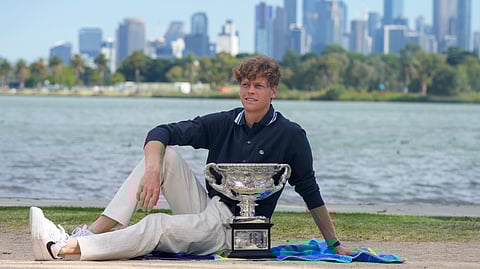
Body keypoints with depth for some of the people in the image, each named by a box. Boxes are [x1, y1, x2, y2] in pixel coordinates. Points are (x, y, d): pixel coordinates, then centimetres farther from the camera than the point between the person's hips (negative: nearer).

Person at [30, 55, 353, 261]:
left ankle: (65, 248, -37)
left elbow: (310, 191, 1)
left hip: (234, 230, -5)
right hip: (204, 211, 5)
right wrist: (153, 169, -26)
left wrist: (334, 243, 0)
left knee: (158, 224, -30)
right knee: (165, 153, -14)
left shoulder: (291, 135, -5)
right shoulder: (223, 123, 5)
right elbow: (160, 133, -5)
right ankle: (93, 232, -24)